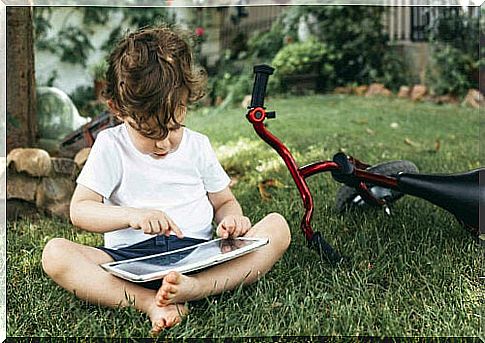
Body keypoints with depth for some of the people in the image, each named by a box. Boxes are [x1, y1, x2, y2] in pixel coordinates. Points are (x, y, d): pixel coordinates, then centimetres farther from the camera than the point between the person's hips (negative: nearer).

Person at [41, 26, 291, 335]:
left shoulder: (198, 145, 10)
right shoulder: (110, 146, 4)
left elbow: (224, 202, 18)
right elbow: (79, 210, -2)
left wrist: (231, 219, -8)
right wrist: (132, 215, -21)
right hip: (131, 256, -1)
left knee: (278, 227, -19)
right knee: (55, 253, -25)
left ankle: (193, 288, -38)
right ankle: (149, 302, -37)